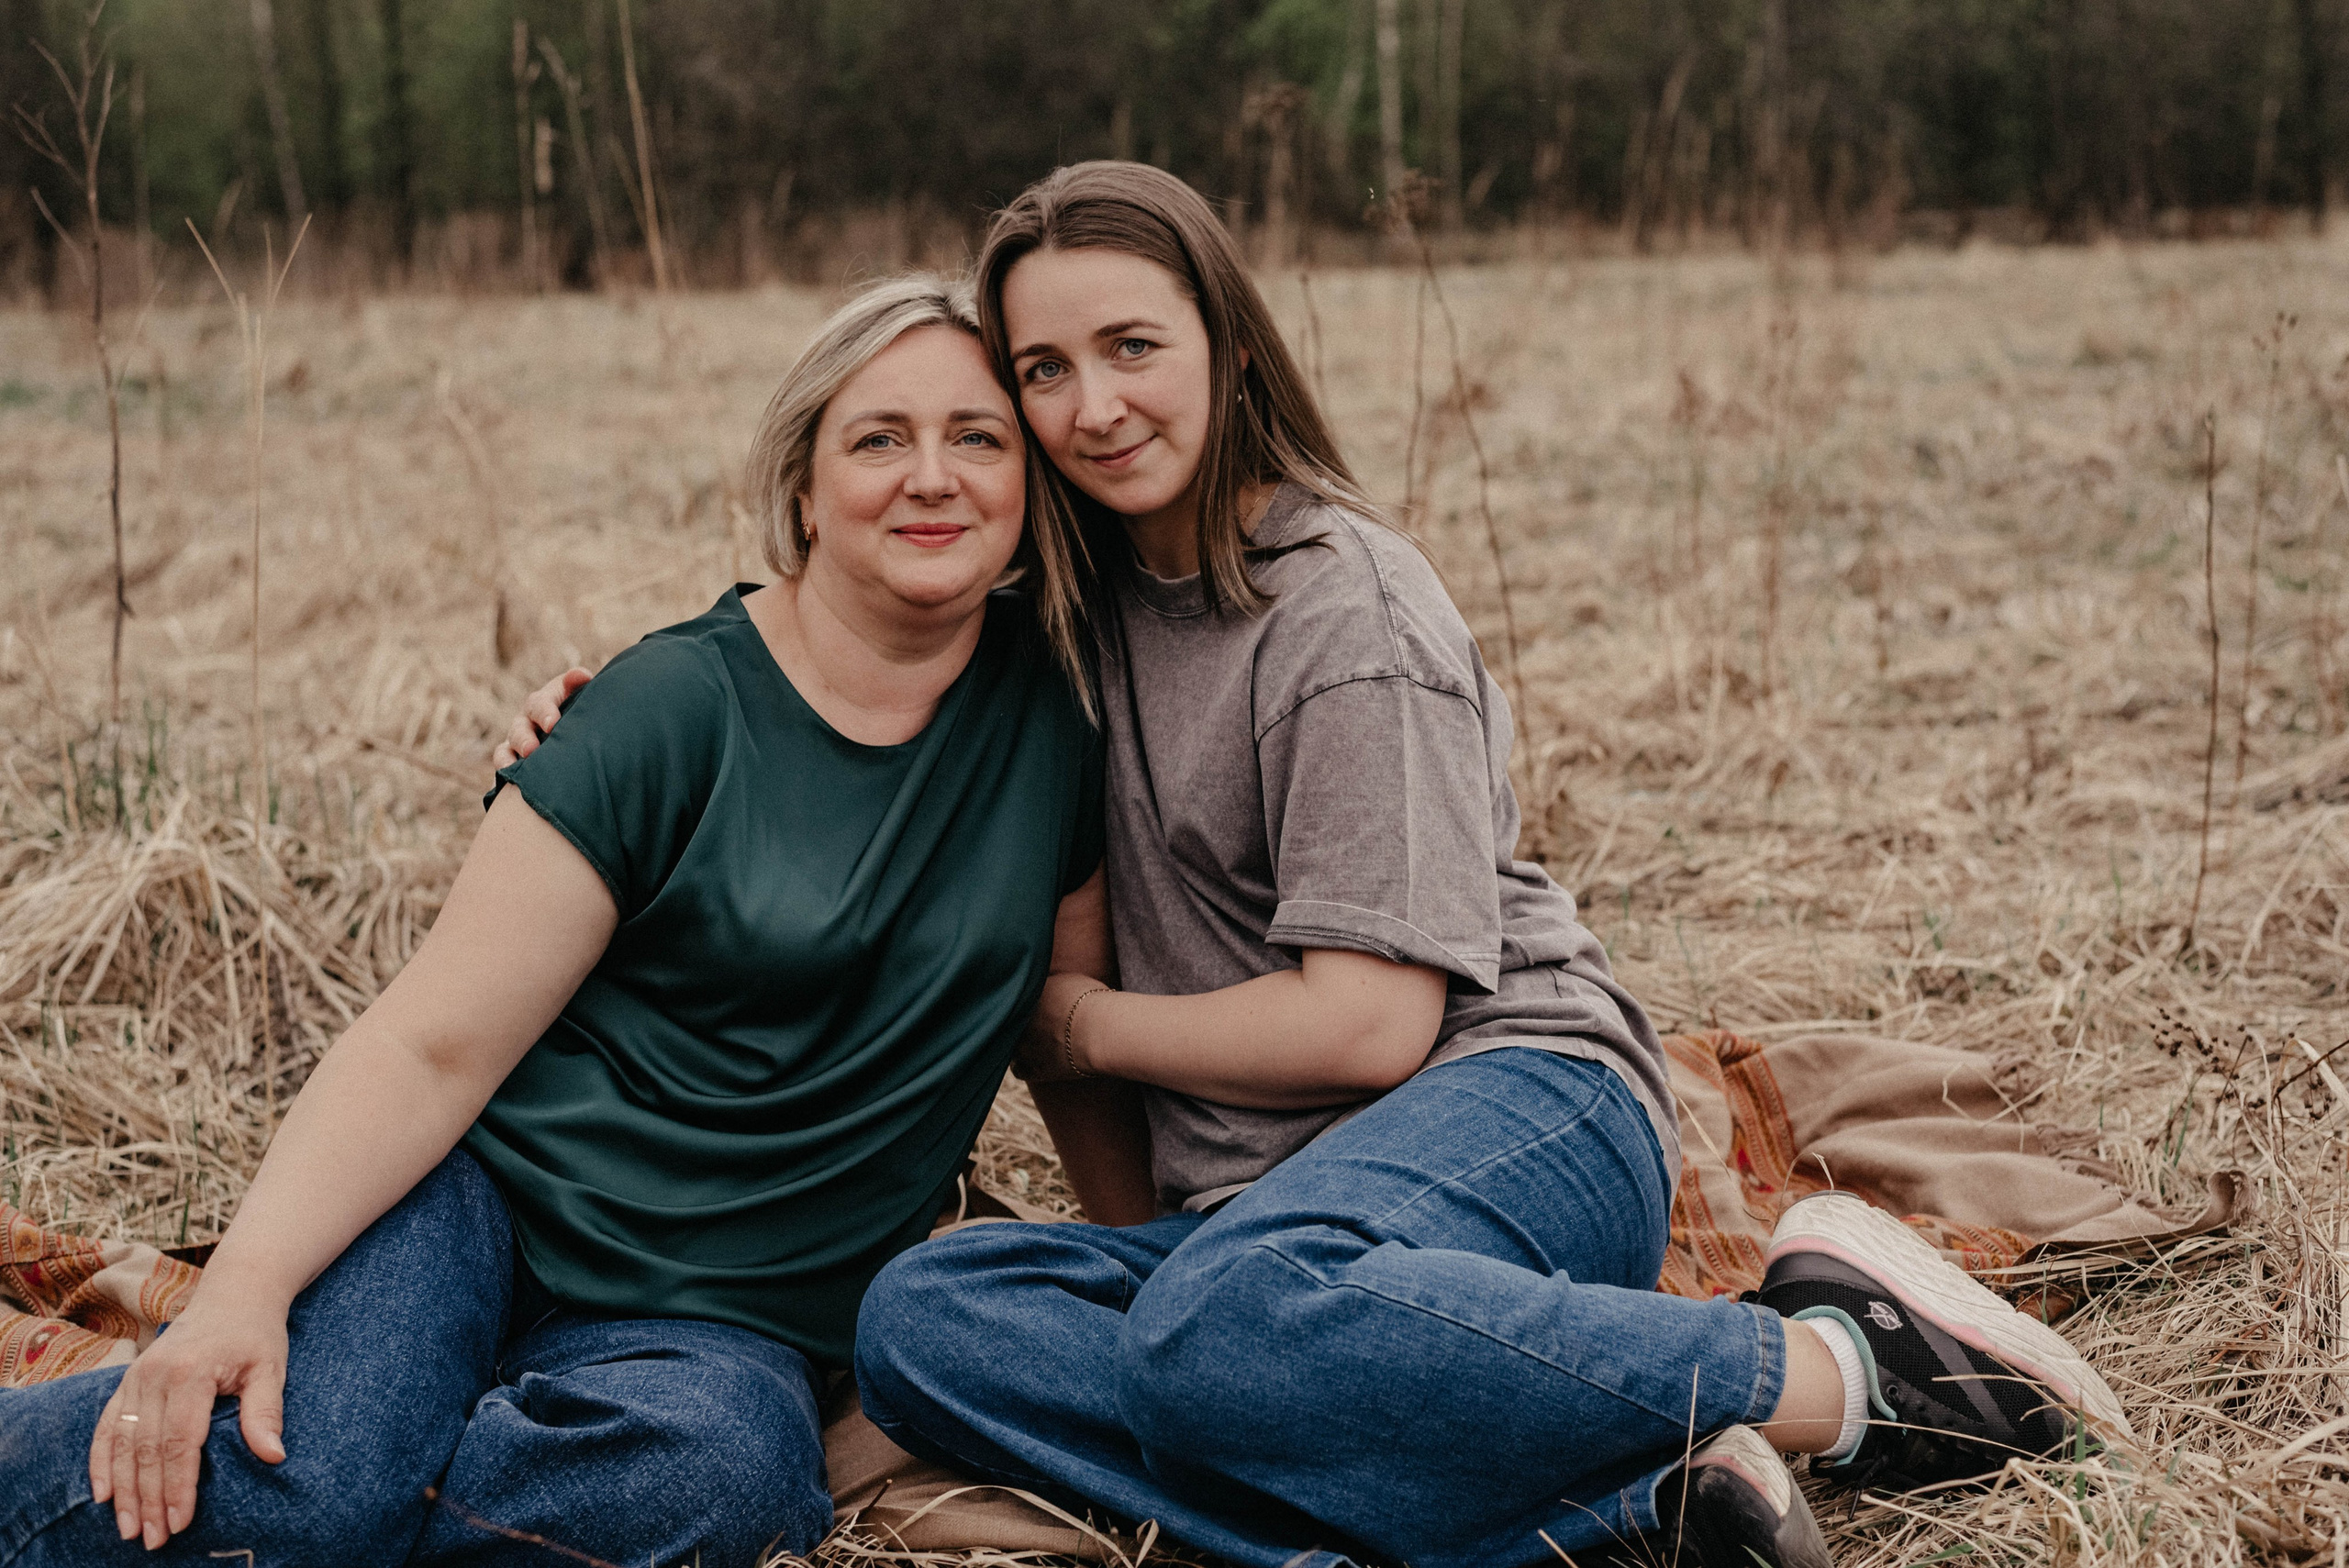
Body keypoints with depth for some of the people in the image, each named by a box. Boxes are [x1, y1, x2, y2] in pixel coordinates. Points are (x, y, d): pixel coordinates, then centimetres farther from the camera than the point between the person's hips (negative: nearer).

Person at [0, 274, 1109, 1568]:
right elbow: (433, 1044, -11)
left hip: (725, 1321, 3)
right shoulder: (678, 708, -8)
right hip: (492, 1192, -2)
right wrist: (245, 1281, -23)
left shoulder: (1055, 708, 4)